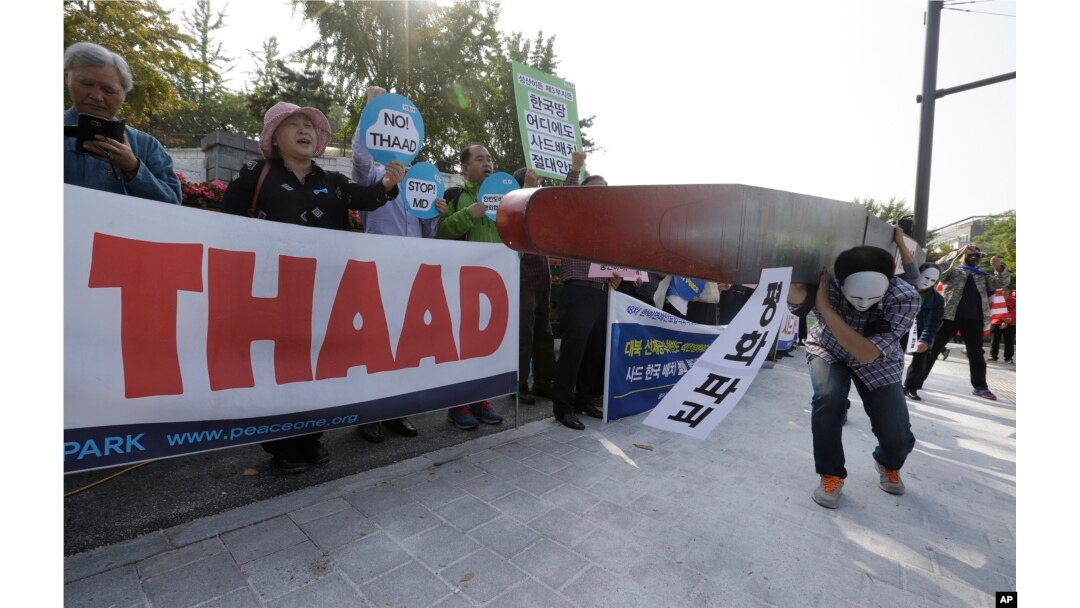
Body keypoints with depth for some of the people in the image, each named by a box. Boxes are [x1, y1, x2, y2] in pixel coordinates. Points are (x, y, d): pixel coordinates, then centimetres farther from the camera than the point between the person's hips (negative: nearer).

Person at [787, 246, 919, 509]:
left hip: (878, 361, 1)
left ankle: (888, 464, 33)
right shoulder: (825, 282, -32)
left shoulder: (905, 298, -32)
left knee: (898, 437, -7)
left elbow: (867, 354, -37)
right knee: (828, 398, -30)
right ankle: (831, 475, -6)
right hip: (828, 350, 0)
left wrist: (825, 308, -43)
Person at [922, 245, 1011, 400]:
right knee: (933, 348, -3)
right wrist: (960, 252, -17)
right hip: (950, 315, -4)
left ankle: (980, 387, 18)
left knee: (976, 353, 9)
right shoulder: (952, 271, 10)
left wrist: (999, 268, -12)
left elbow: (1001, 282, 7)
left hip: (974, 319, 4)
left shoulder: (983, 275, 21)